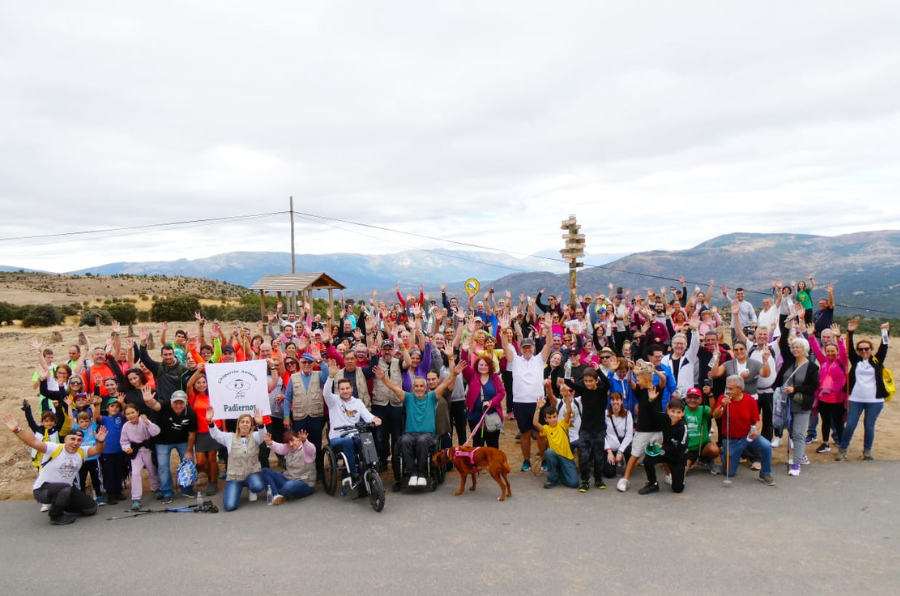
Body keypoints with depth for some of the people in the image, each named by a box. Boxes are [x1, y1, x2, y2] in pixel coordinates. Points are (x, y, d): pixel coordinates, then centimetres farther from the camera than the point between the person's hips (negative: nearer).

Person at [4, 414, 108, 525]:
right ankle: (56, 516, -12)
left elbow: (97, 450, -7)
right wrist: (16, 430, -44)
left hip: (66, 489, 6)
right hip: (43, 489, -6)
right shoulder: (54, 448, -19)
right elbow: (34, 442, -30)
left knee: (91, 508, 2)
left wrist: (100, 441, -31)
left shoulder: (81, 453, -1)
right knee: (65, 488, -39)